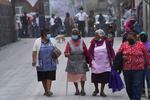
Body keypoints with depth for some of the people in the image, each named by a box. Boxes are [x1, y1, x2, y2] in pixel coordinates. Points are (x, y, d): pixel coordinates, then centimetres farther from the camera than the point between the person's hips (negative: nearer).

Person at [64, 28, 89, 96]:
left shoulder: (82, 42, 0)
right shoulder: (69, 43, -1)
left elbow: (86, 52, 4)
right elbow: (66, 53, -4)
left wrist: (88, 61, 5)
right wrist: (67, 54, -27)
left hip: (81, 62, 0)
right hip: (72, 62, 1)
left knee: (82, 77, -3)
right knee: (74, 77, 6)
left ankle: (82, 90, 13)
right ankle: (77, 90, 21)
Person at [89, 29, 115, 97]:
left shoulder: (107, 41, -3)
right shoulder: (93, 42, -1)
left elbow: (111, 51, 2)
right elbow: (90, 52, 3)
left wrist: (112, 59, -2)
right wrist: (92, 58, -9)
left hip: (105, 64, -1)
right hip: (96, 64, 1)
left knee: (104, 78, 3)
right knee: (95, 78, 7)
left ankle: (102, 91, 19)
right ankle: (96, 89, 32)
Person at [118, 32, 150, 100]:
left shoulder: (141, 45, 1)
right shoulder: (124, 45, 7)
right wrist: (122, 57, -11)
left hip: (138, 69, -3)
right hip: (126, 69, 3)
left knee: (137, 86, -9)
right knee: (128, 87, 13)